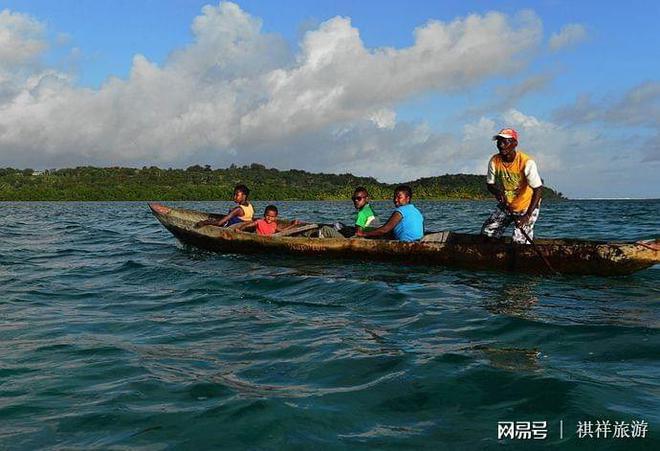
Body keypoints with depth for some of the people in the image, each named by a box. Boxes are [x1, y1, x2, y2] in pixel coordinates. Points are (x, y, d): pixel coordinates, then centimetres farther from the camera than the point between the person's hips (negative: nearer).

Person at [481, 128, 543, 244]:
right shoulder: (494, 161, -13)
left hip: (526, 207, -5)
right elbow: (490, 184, 0)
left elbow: (537, 190, -27)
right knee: (486, 232, 0)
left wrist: (527, 215, -36)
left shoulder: (527, 162, -27)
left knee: (519, 241, -13)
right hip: (505, 206, 5)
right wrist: (497, 192, -27)